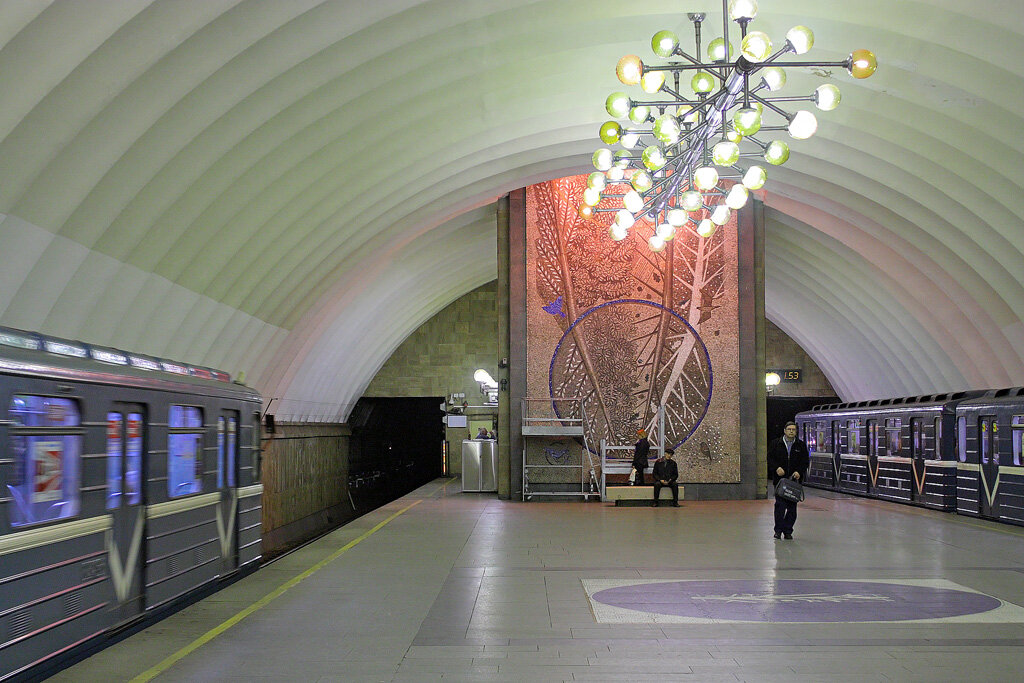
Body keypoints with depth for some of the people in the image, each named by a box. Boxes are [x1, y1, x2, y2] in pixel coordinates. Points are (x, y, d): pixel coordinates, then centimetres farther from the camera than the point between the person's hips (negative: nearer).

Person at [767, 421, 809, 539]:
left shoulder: (801, 445, 9)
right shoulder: (775, 444, 6)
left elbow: (806, 462, 8)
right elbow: (770, 458, 4)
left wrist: (799, 472, -8)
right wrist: (777, 468, -14)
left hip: (794, 480, 2)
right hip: (779, 479, -2)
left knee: (792, 506, 2)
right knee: (780, 504, -8)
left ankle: (788, 531, 11)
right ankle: (778, 529, 3)